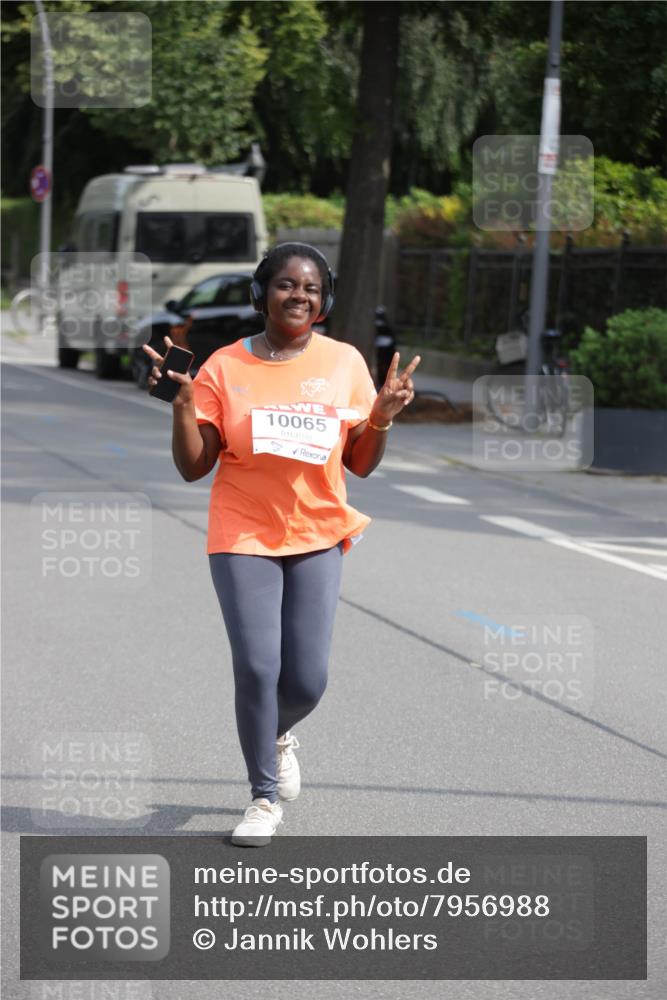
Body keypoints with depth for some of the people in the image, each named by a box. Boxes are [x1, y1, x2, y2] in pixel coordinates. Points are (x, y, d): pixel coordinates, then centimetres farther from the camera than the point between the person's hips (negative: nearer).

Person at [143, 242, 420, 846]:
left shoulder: (345, 362, 3)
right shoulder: (225, 367, -2)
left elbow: (360, 464, 7)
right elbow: (193, 467, -2)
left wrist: (383, 416, -10)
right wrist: (183, 402, -16)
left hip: (318, 537, 2)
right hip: (244, 539, -1)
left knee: (307, 680, -1)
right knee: (257, 668, -10)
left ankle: (279, 734, 36)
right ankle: (266, 797, 10)